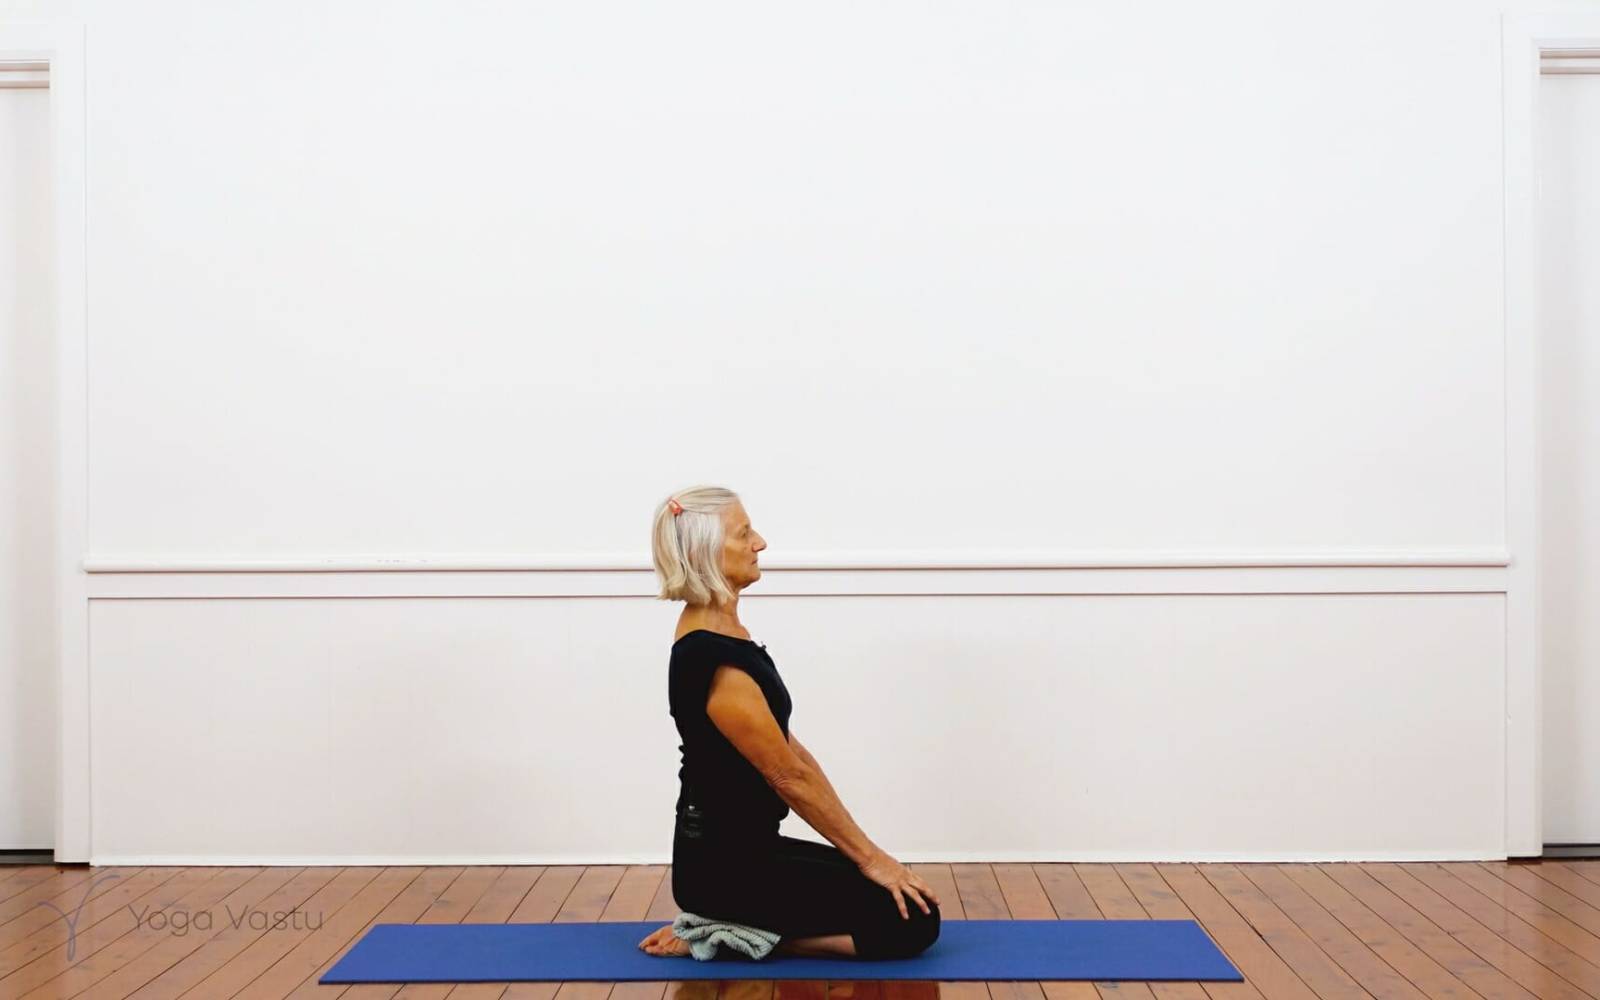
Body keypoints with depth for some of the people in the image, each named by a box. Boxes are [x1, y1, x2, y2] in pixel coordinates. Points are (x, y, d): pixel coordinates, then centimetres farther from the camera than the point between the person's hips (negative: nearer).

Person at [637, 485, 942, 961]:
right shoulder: (712, 660, -23)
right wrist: (870, 857, -10)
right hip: (725, 863, -9)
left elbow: (790, 749, 12)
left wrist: (863, 848, 12)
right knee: (910, 921, -7)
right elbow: (789, 776, -19)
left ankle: (732, 929, 12)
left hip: (746, 847, 9)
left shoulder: (723, 634, 8)